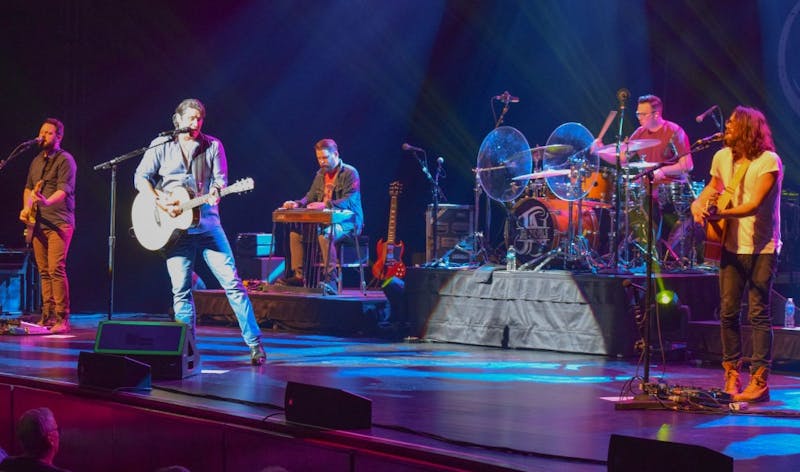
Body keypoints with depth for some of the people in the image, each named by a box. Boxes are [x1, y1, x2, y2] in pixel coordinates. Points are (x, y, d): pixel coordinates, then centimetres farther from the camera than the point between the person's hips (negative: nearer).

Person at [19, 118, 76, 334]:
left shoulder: (65, 160, -6)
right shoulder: (36, 161, 18)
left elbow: (64, 189, -18)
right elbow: (28, 188, 28)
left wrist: (47, 201, -37)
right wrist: (26, 207, 10)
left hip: (58, 223, -7)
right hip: (38, 223, 7)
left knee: (56, 270, -15)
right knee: (44, 272, 7)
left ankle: (62, 319, -13)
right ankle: (47, 316, 12)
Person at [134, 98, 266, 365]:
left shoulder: (212, 146, 8)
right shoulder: (161, 146, 6)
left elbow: (220, 179, 4)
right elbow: (141, 177, 4)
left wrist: (215, 191, -19)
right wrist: (159, 201, -12)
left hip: (206, 222, 0)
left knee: (231, 282, -5)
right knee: (181, 290, 0)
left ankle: (255, 343, -3)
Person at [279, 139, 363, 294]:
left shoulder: (350, 173, -10)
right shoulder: (321, 174, 15)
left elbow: (349, 201, -21)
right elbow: (310, 197, 18)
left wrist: (326, 205, -33)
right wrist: (297, 203, -3)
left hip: (347, 221, -8)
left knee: (325, 234, -37)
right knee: (295, 232, -6)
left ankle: (331, 280, -37)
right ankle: (298, 276, -7)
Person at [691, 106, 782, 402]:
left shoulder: (768, 161, -13)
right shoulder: (722, 157, 6)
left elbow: (754, 205, -22)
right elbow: (714, 186, 25)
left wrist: (722, 213, -31)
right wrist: (699, 203, 5)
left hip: (762, 248, -6)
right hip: (732, 245, 6)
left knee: (758, 314, -7)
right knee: (728, 312, 5)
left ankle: (759, 382, -3)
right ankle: (732, 375, 16)